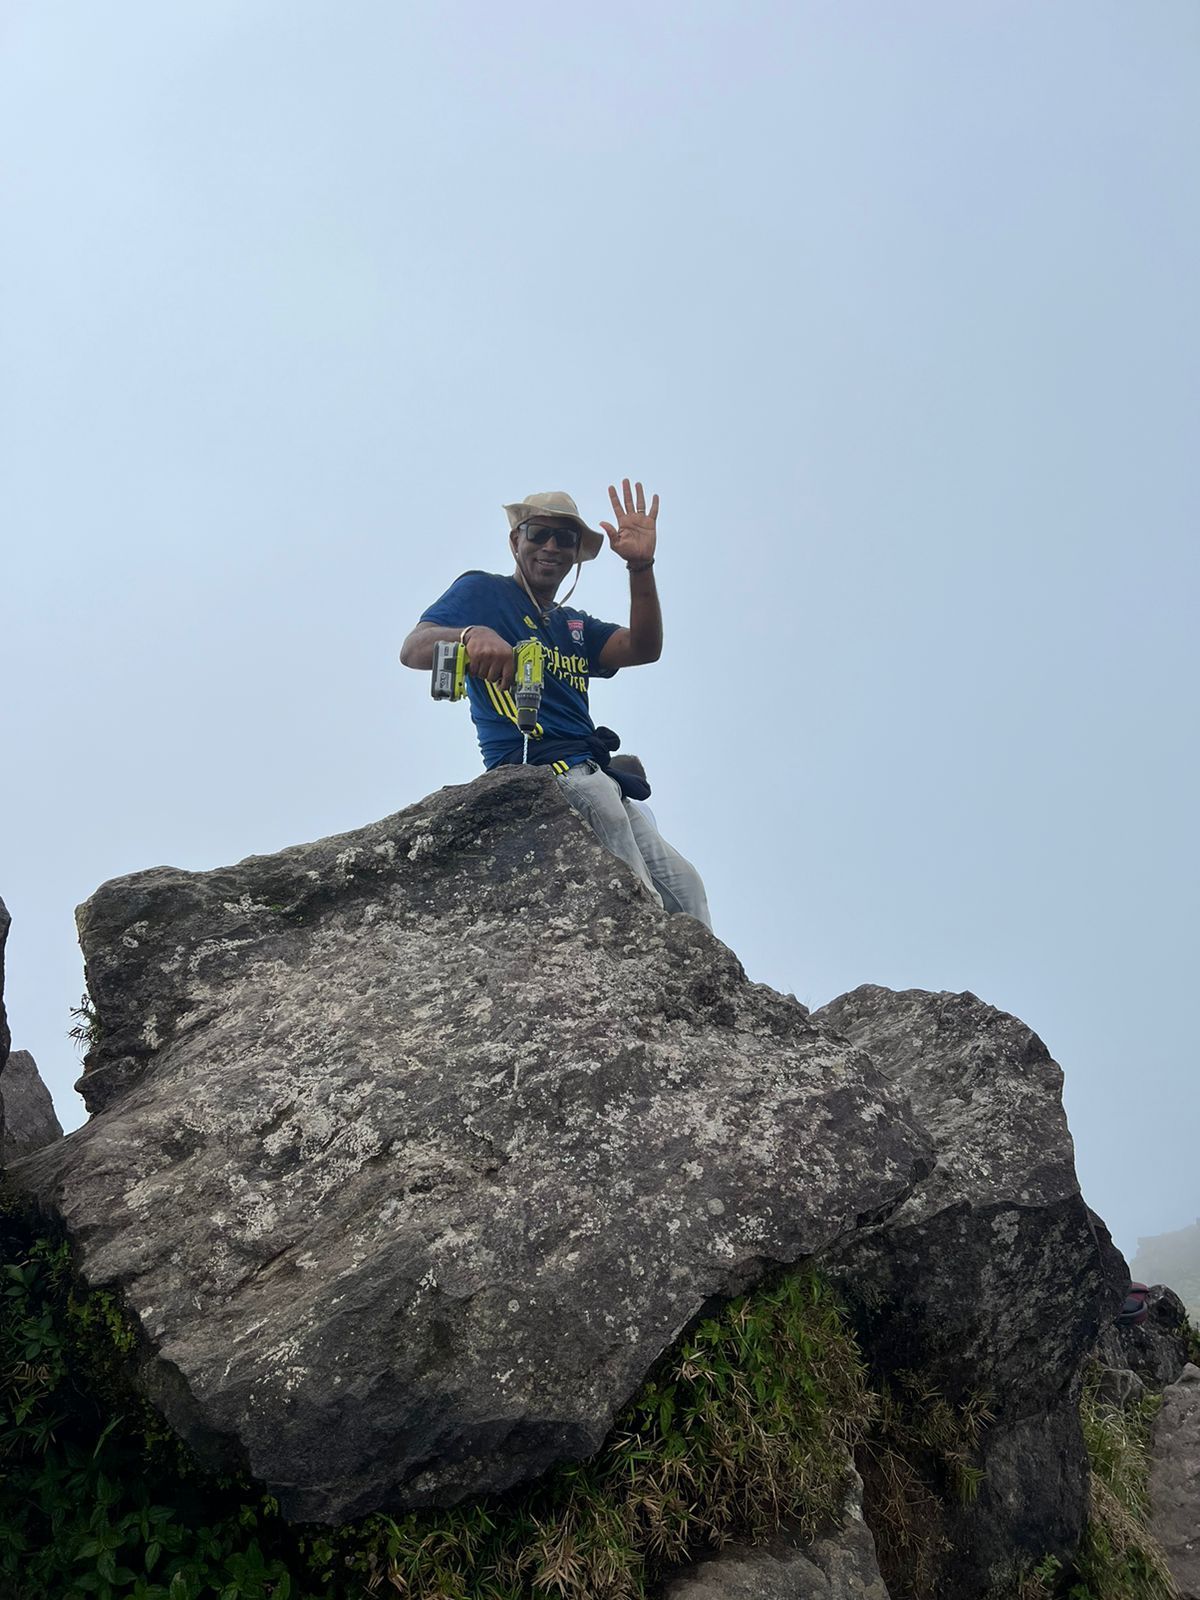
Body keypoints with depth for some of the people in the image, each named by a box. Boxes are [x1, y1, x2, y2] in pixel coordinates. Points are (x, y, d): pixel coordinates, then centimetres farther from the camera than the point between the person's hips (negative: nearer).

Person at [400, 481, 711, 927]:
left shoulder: (576, 626, 27)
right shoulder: (483, 591, 10)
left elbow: (643, 649, 9)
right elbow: (412, 649, -6)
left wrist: (641, 567, -5)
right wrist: (471, 635, -28)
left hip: (590, 775, 7)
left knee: (684, 886, -4)